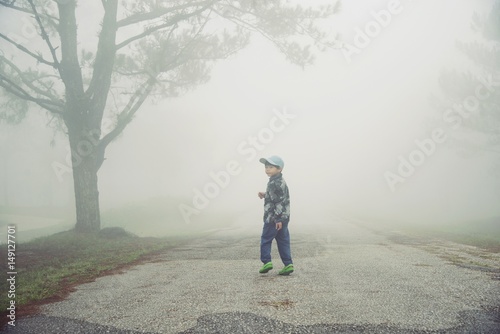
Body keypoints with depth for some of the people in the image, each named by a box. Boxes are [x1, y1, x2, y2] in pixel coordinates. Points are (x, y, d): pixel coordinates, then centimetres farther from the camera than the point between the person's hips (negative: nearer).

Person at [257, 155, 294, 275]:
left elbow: (279, 201, -21)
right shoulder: (280, 181, 15)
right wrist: (265, 195, 13)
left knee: (265, 239, 3)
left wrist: (278, 219, -21)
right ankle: (288, 264, 7)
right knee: (283, 241, 9)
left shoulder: (275, 183, -17)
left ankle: (266, 261, 3)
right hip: (284, 217, 10)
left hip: (274, 218, -10)